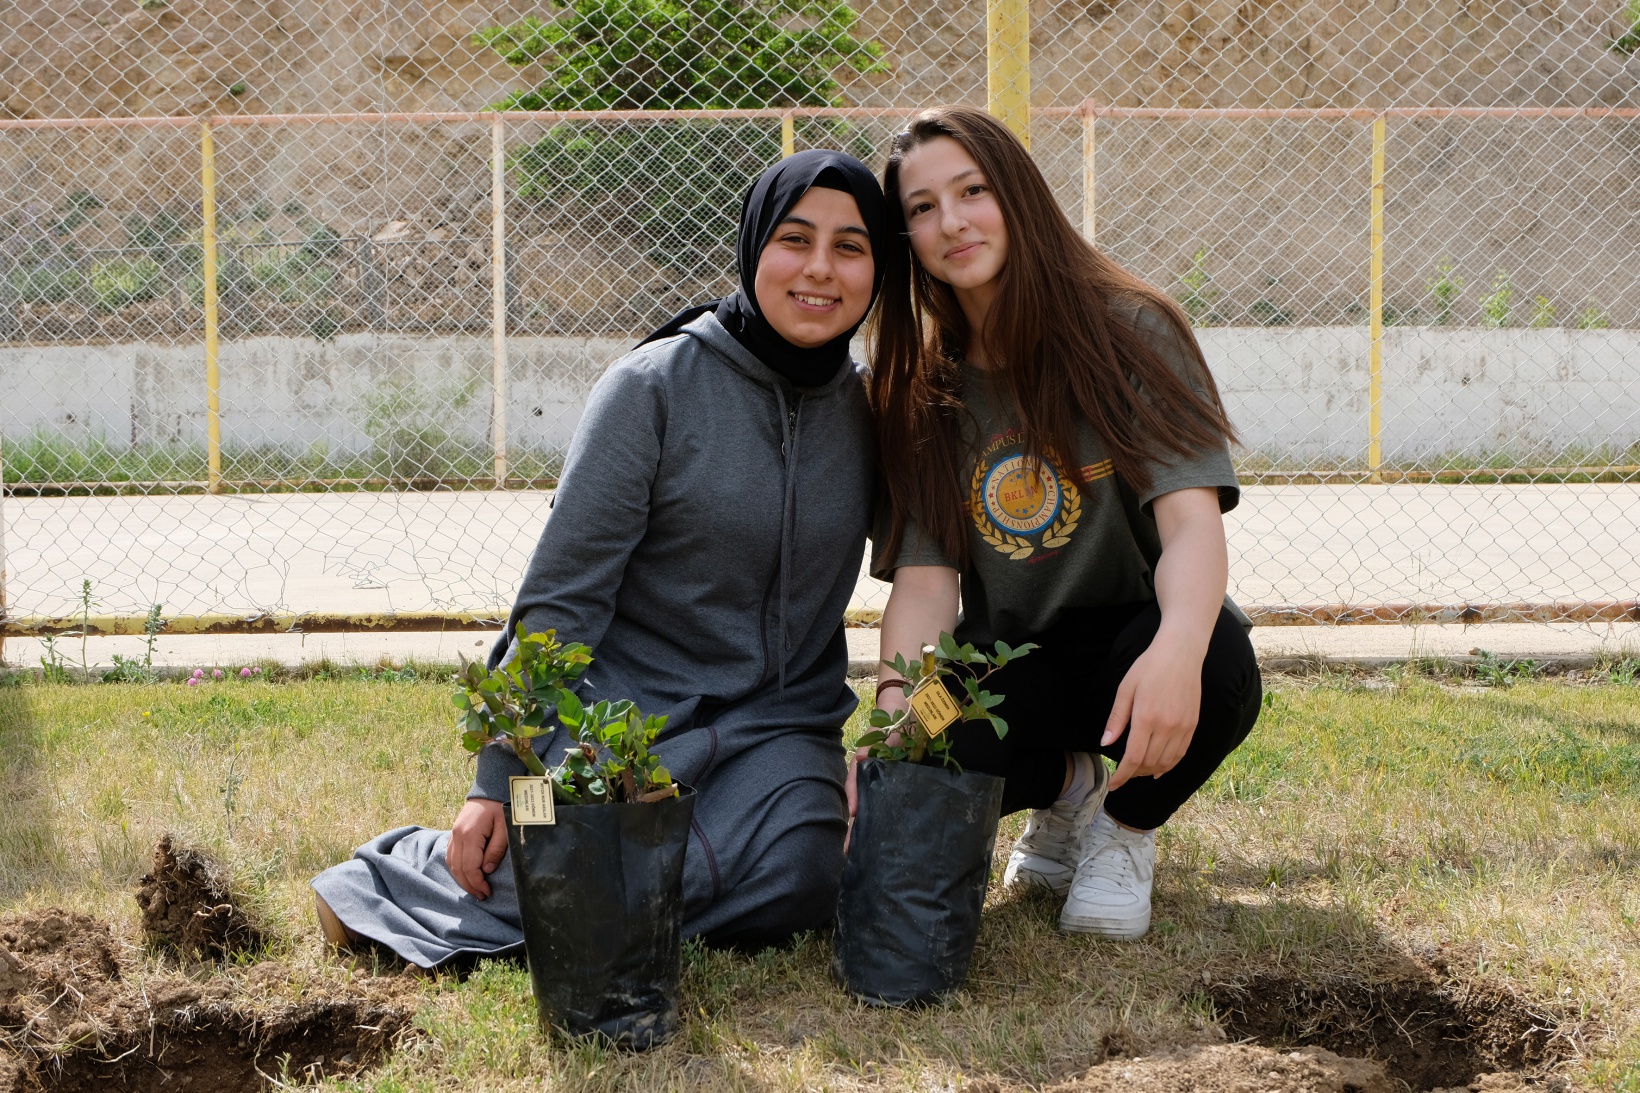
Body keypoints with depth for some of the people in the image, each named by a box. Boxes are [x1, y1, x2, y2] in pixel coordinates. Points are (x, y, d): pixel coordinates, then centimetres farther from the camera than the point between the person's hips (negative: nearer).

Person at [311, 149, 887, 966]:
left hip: (779, 722, 3)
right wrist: (498, 780, -13)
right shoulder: (654, 387, -9)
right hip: (628, 708, -3)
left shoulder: (869, 408, 6)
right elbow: (561, 594, -10)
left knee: (790, 879, -28)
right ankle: (394, 875, -4)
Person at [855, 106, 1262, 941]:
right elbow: (923, 579, -8)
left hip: (1130, 640, -2)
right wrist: (892, 717, -29)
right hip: (1008, 667, 2)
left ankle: (1127, 824, -1)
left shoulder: (1129, 333, -9)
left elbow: (1191, 518, -22)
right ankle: (1065, 785, 8)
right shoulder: (919, 393, 1)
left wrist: (1177, 648, -45)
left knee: (1218, 666, -37)